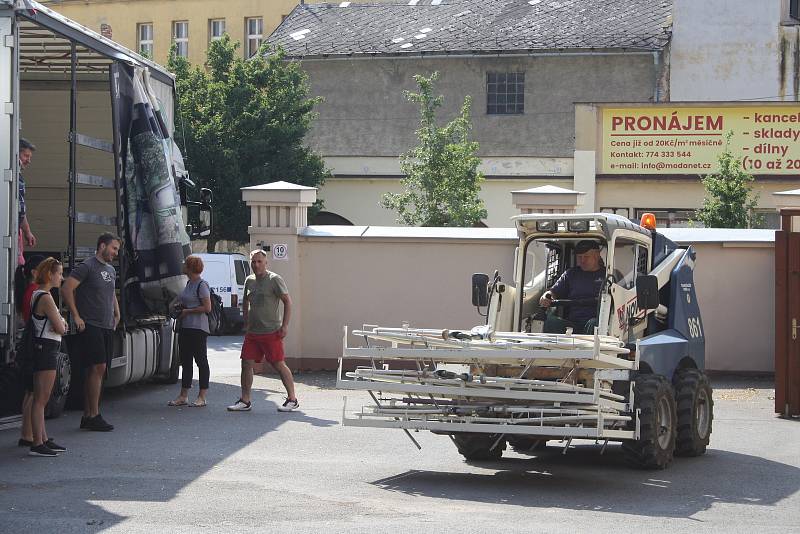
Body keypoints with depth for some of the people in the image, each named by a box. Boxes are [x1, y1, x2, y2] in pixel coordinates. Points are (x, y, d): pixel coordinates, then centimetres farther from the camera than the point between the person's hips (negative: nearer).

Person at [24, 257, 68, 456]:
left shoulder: (36, 295, 15)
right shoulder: (46, 298, -16)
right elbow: (60, 328, -16)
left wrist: (59, 322, 2)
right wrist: (62, 323, 4)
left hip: (42, 350, 10)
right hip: (46, 349, -10)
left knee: (40, 399, 14)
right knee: (41, 399, -8)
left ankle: (43, 439, 21)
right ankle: (37, 444, -7)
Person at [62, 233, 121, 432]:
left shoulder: (111, 270, 18)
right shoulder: (87, 267, -8)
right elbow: (67, 289, -16)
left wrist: (117, 315, 21)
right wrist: (76, 316, -15)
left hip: (107, 328, 8)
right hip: (90, 326, -8)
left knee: (98, 371, 7)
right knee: (98, 367, -13)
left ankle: (87, 416, 12)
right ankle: (94, 416, -11)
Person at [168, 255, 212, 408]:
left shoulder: (202, 285, -12)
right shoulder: (189, 284, 16)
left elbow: (207, 308, -17)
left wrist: (187, 311, -13)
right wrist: (179, 308, 9)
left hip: (198, 328, -10)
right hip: (185, 328, 10)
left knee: (201, 361, -2)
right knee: (186, 362, 11)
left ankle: (202, 397, 1)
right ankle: (183, 396, 15)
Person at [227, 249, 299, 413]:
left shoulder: (274, 279, -7)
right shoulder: (249, 281, 12)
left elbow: (287, 302, -8)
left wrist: (284, 326, -13)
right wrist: (246, 324, 18)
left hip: (271, 332, -6)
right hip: (252, 333, 6)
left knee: (279, 365, -3)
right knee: (246, 364, 2)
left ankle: (292, 399, 6)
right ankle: (245, 401, 9)